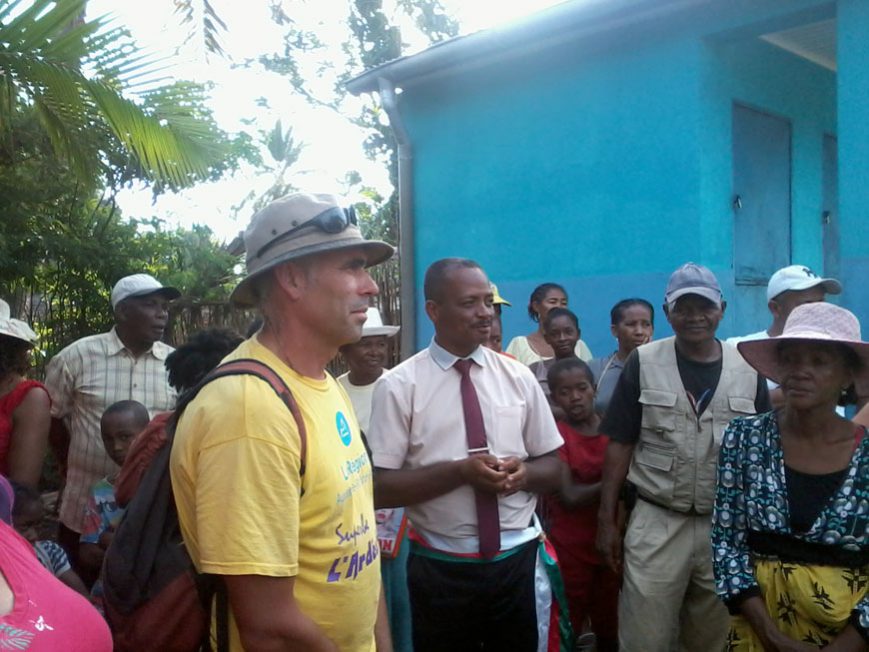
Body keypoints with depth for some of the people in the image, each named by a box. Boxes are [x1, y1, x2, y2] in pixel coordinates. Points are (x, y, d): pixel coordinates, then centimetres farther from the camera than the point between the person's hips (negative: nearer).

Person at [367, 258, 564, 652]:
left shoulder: (518, 377, 2)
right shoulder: (399, 385, -9)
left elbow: (553, 467, 7)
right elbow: (380, 487, -12)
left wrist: (525, 473, -14)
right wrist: (459, 472, -22)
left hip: (516, 560, 3)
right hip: (440, 569, -3)